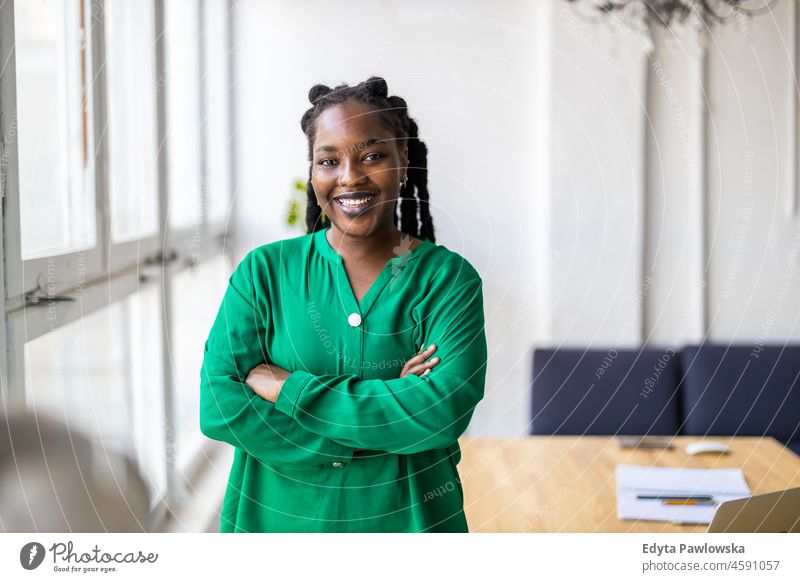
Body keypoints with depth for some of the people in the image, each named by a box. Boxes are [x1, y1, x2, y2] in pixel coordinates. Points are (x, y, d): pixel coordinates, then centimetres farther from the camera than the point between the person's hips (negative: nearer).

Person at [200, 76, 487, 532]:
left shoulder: (448, 278, -8)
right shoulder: (264, 271, -5)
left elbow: (443, 410, -22)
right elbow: (220, 408, -16)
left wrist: (285, 387, -21)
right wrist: (384, 413, -21)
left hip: (406, 519, 0)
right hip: (275, 518, 1)